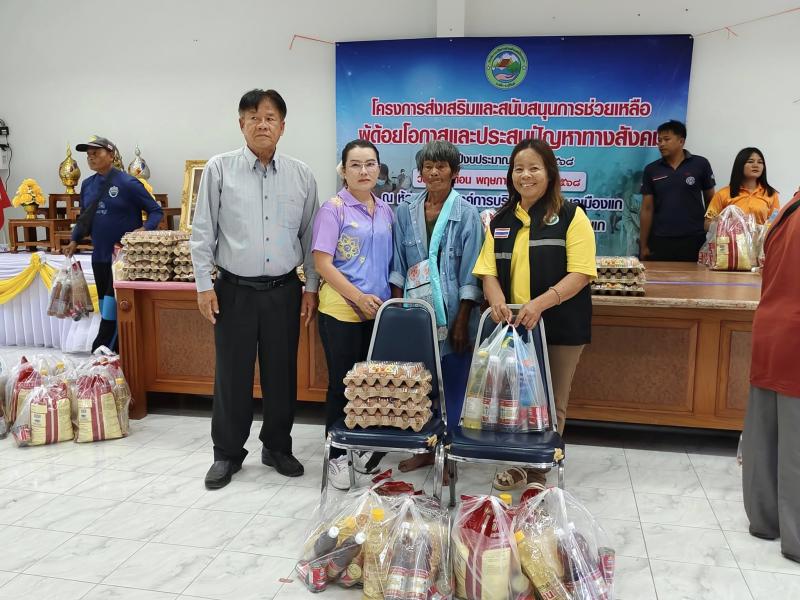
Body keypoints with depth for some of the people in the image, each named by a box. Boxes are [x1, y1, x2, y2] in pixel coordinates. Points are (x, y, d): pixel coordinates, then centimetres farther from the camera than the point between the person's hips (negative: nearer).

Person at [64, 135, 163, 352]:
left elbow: (156, 210, -8)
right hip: (99, 255, 7)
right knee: (105, 302, 12)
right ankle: (116, 350, 23)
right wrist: (74, 240, 7)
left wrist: (144, 230, -25)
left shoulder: (127, 183, -10)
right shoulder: (87, 185, 8)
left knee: (113, 302, -7)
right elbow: (84, 218, 19)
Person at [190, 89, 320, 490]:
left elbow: (309, 235, 8)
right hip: (235, 290, -1)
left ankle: (277, 447, 28)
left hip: (284, 291, 2)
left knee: (281, 374, 10)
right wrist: (204, 284, -4)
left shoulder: (301, 175, 4)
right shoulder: (219, 169, -1)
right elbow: (202, 232, 0)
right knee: (232, 375, 6)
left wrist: (311, 286, 5)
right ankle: (227, 453, 23)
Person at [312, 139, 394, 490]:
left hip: (378, 311, 5)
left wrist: (390, 298, 8)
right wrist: (359, 297, -17)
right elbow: (322, 263, -13)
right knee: (342, 384, 3)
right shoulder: (334, 208, -8)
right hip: (341, 311, -5)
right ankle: (336, 456, 17)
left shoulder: (385, 210, 10)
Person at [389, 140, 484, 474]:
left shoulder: (467, 214, -4)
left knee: (452, 383, 5)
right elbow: (399, 266, 8)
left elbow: (470, 273, -7)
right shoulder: (406, 211, 6)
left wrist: (462, 320, -11)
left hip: (451, 313, -3)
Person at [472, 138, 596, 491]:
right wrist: (496, 300, -16)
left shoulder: (571, 216, -6)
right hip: (512, 326, 4)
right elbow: (489, 269, 5)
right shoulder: (501, 221, 9)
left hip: (559, 326, -4)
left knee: (551, 403, 8)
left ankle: (540, 471, 25)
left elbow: (580, 273, -13)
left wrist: (540, 303, -25)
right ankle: (519, 464, 30)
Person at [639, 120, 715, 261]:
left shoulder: (700, 164, 2)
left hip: (694, 240, -1)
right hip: (659, 241, 1)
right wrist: (643, 245, 3)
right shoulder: (651, 170, 6)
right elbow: (647, 209, 7)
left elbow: (711, 202, 7)